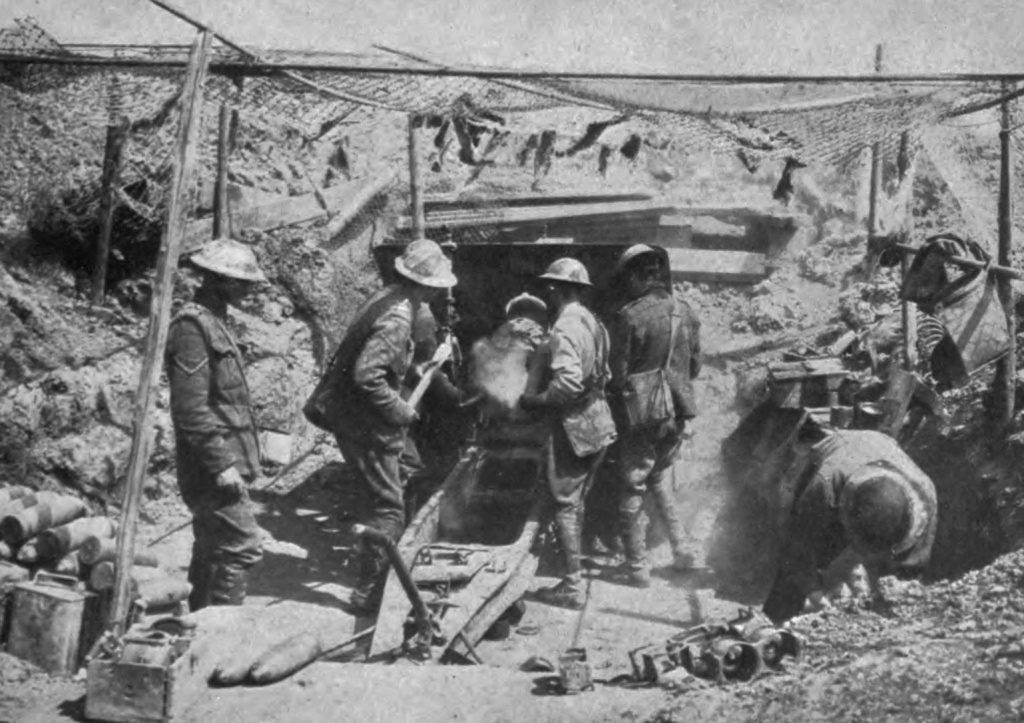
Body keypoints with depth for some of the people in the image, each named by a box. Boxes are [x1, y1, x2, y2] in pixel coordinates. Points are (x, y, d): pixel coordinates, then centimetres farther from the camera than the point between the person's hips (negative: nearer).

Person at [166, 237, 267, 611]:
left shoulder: (213, 320, 15)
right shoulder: (193, 325, -16)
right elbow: (190, 408, -22)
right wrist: (221, 464, -22)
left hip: (220, 461, 10)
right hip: (214, 464, -10)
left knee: (211, 549, 16)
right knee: (243, 546, -10)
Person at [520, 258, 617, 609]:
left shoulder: (565, 327, -18)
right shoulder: (593, 322, 10)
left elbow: (568, 383, -26)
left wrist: (534, 401, -14)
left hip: (573, 425, -9)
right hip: (598, 422, 9)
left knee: (565, 505, -2)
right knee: (576, 502, 18)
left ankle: (573, 587, 1)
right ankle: (573, 573, 26)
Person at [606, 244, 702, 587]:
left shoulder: (629, 316, -16)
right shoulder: (685, 312, 3)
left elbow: (618, 374, -13)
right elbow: (695, 366, 10)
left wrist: (615, 391, 6)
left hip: (642, 413, -6)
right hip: (677, 411, 6)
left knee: (632, 489, 6)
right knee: (661, 479, 23)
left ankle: (638, 568, 10)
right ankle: (681, 549, 20)